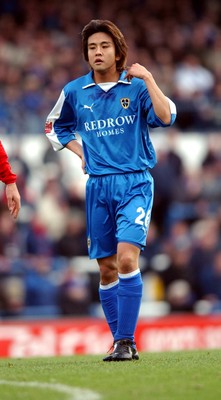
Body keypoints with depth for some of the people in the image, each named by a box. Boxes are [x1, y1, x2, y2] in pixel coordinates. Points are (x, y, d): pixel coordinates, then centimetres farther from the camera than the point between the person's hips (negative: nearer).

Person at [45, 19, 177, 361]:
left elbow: (166, 117, -18)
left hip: (135, 182, -4)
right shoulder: (75, 92, 6)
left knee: (126, 258, -19)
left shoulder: (136, 86, -2)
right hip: (98, 186, 4)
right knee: (107, 268, 6)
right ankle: (120, 342, 16)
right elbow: (55, 127, 24)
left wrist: (148, 78, -20)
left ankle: (126, 340, -17)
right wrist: (79, 152, 11)